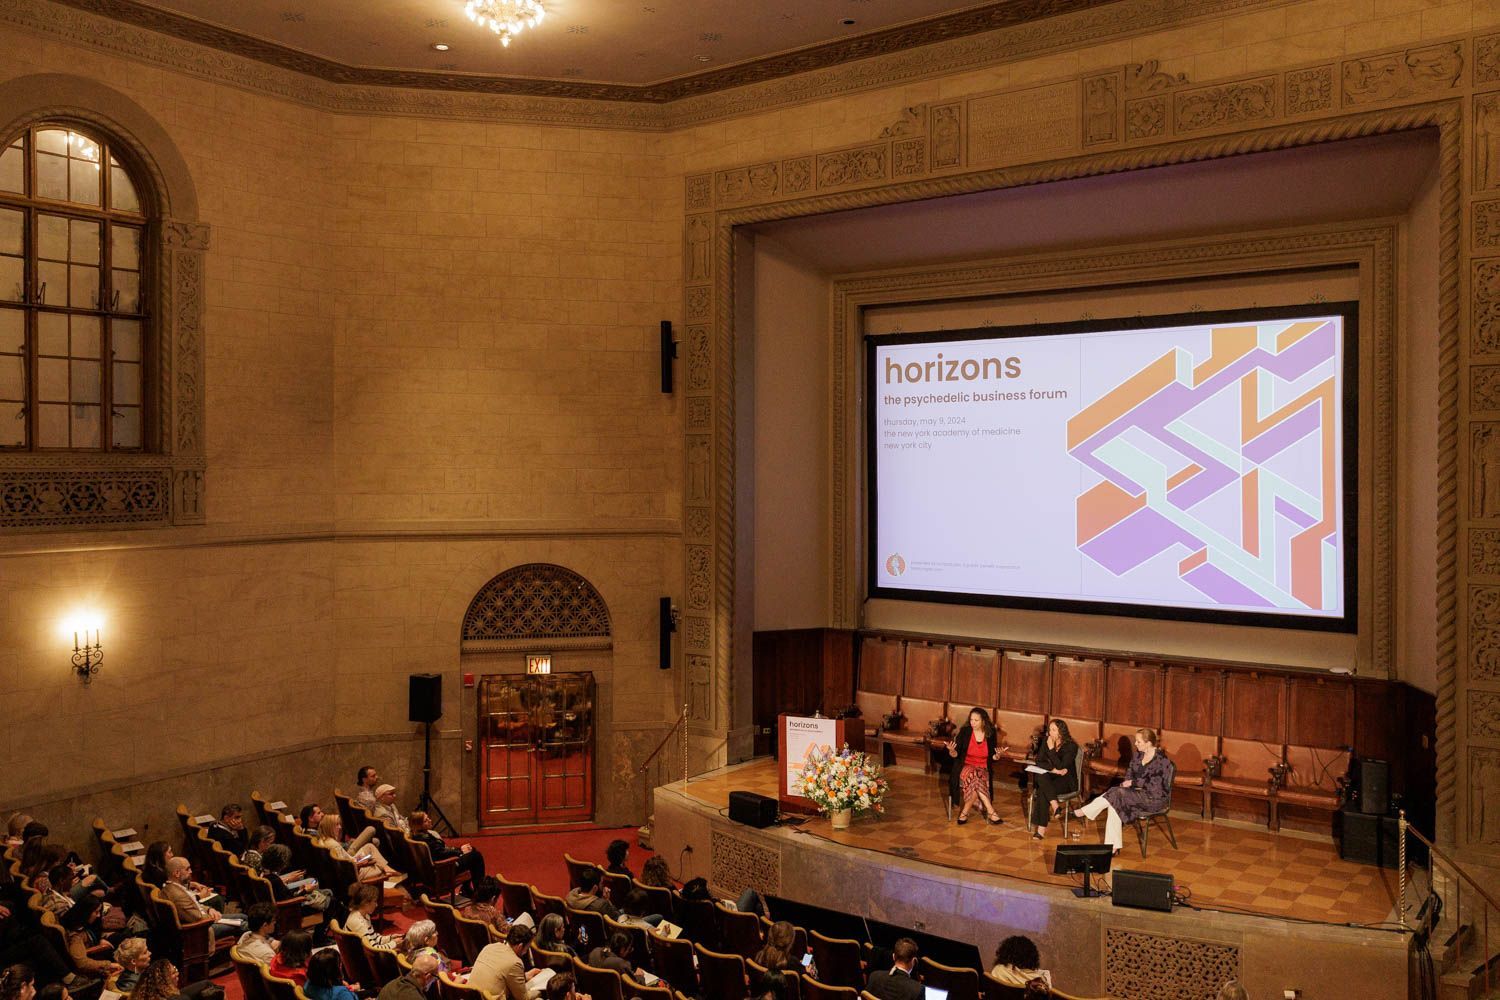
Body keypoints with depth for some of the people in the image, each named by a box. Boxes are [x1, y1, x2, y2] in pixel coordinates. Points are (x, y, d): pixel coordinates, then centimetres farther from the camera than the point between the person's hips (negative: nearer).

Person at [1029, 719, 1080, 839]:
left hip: (1066, 781, -5)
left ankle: (1041, 828, -30)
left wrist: (1051, 749, -20)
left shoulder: (1071, 746, -9)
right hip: (1049, 778, 5)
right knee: (1041, 777, -34)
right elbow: (1039, 762, 1)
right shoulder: (1046, 741, 5)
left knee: (1042, 791, -33)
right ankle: (1054, 805, -37)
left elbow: (1061, 766, -19)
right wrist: (1053, 770, -14)